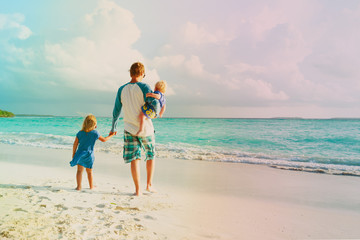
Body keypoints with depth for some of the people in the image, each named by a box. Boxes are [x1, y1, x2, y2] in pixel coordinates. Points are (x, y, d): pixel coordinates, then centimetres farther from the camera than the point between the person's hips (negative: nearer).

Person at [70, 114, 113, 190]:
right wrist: (110, 136, 25)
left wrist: (73, 154, 11)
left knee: (80, 170, 5)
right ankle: (91, 186, 29)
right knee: (89, 171, 14)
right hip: (89, 155, -1)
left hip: (80, 154, 1)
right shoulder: (95, 133, -6)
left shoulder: (80, 133, -1)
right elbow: (104, 139, 8)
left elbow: (75, 145, 1)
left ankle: (79, 186, -2)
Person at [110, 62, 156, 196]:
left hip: (130, 129, 2)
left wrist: (113, 128, 22)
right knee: (151, 156, 17)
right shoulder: (144, 87, -9)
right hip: (146, 129, -2)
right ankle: (149, 185, 21)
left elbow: (116, 112, 10)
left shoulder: (122, 89, 3)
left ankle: (138, 190, 4)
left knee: (134, 159, 4)